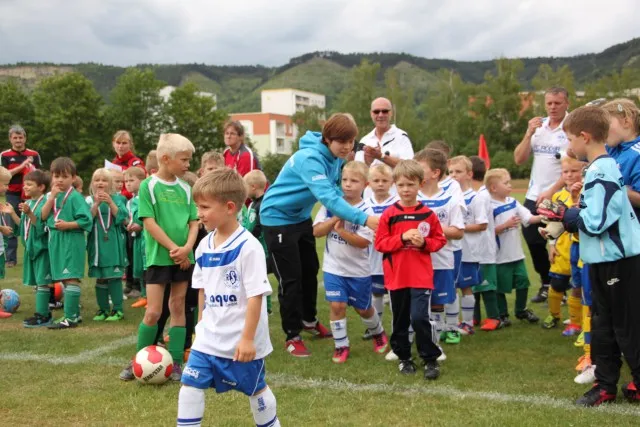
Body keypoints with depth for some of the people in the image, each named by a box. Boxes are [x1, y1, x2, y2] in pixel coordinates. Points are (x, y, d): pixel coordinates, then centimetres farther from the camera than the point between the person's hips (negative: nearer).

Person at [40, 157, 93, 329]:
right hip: (56, 241, 8)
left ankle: (70, 317, -6)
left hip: (72, 241, -8)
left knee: (70, 278, -7)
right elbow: (43, 216, -1)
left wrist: (67, 225, -20)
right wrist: (52, 197, -9)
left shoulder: (75, 197, -9)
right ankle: (74, 313, 24)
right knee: (64, 279, 14)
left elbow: (86, 220, -15)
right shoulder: (51, 195, 12)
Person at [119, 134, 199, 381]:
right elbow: (149, 222, -12)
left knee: (178, 308, 8)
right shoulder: (149, 186, -6)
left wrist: (187, 248, -11)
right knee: (153, 311, -5)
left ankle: (176, 363, 15)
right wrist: (173, 248, -16)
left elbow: (194, 222, 6)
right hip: (158, 256, -4)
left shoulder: (185, 189, 8)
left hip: (183, 257, 5)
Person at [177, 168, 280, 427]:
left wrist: (248, 338, -20)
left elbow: (256, 295, -20)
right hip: (209, 338, 6)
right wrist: (202, 324, 17)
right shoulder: (204, 246, 3)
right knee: (190, 385, 3)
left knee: (255, 389, 12)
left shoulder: (248, 247, -20)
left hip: (241, 340, -6)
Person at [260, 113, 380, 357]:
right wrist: (363, 219, -52)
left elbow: (335, 190, -1)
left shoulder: (336, 158, -6)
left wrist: (340, 217, -21)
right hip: (278, 217, -8)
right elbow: (327, 197, -44)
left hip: (301, 216, 9)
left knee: (310, 270, 18)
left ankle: (309, 321, 37)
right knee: (290, 277, -4)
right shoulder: (310, 158, -33)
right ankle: (292, 336, 9)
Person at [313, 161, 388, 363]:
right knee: (337, 305, -6)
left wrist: (341, 230, -30)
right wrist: (335, 219, -22)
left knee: (363, 308, 14)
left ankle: (378, 333, 43)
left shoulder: (366, 211, -14)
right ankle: (341, 345, 9)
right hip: (333, 267, 2)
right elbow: (317, 231, -8)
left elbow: (363, 242, -20)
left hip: (359, 270, -2)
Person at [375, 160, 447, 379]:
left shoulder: (428, 214, -2)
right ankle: (403, 357, 29)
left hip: (421, 277, -2)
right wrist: (402, 238, -17)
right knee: (400, 319, 13)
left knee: (420, 317, -11)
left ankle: (431, 359, 4)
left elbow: (440, 240, 5)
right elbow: (380, 243, -4)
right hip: (396, 277, 2)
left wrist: (424, 242, -14)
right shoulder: (389, 215, -2)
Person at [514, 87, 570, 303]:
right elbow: (519, 159, 5)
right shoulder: (538, 126, 9)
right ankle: (546, 284, 29)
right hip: (534, 195, 6)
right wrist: (529, 134, -8)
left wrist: (551, 192, -17)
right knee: (533, 240, 11)